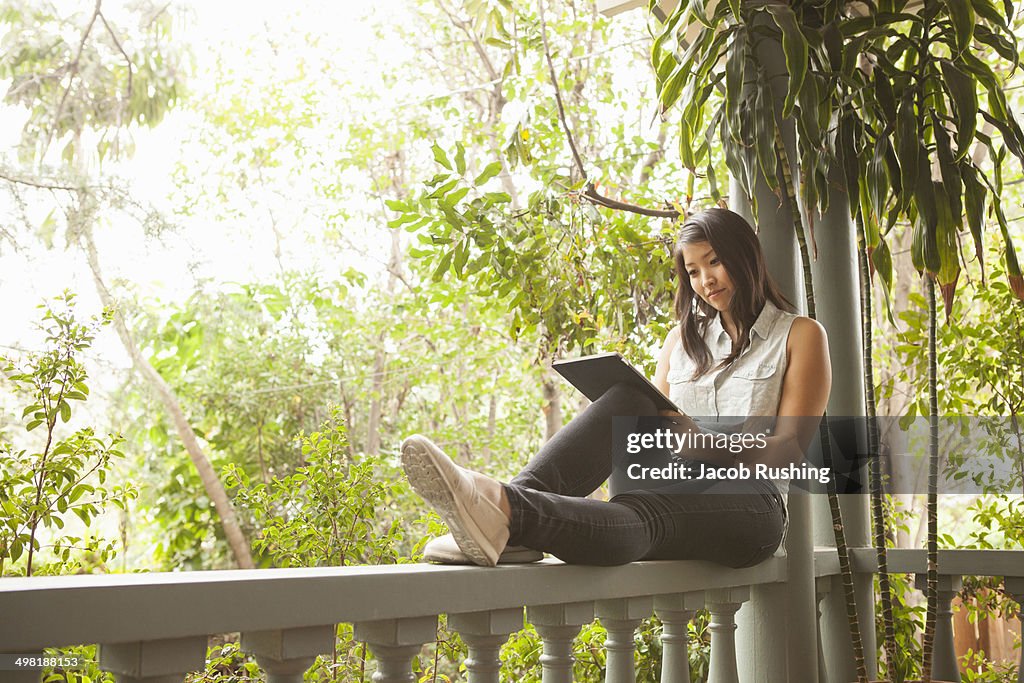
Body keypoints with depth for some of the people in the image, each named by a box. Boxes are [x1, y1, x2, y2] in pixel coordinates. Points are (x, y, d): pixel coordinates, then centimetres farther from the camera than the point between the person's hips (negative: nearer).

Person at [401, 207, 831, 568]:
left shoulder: (800, 335, 10)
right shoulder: (683, 337, 24)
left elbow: (789, 447, -3)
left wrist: (707, 445, -22)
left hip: (750, 502, -3)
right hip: (673, 492, 4)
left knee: (639, 515, -38)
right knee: (629, 401, -28)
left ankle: (510, 510, -64)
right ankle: (518, 497, -49)